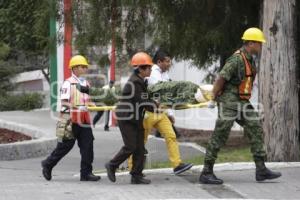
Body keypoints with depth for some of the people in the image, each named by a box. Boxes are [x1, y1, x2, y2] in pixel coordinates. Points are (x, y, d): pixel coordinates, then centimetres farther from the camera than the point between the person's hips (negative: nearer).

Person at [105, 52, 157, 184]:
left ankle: (137, 176, 8)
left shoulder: (141, 82, 12)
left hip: (136, 118, 10)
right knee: (130, 146, -10)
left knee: (140, 148, 5)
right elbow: (141, 102, -20)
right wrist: (155, 105, -11)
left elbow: (143, 100, 18)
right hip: (126, 119, -10)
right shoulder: (133, 83, -19)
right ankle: (112, 166, 9)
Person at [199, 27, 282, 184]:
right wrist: (214, 97, -8)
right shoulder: (237, 59, -18)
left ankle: (261, 170, 0)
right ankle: (206, 173, -1)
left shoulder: (250, 59, 14)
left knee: (256, 130, 0)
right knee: (220, 136, -6)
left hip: (242, 103, 9)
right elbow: (220, 79, -20)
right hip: (230, 102, -9)